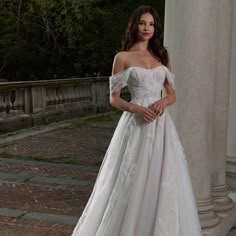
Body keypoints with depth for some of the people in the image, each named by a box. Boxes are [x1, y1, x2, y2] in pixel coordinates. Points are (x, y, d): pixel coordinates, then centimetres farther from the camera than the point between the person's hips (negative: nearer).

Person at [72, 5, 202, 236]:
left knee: (164, 183, 4)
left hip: (161, 125, 4)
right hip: (136, 125, -4)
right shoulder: (123, 57, 1)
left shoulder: (161, 56, 13)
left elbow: (172, 94, 14)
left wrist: (163, 102, -8)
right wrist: (136, 108, -17)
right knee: (132, 182, -2)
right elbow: (114, 99, 0)